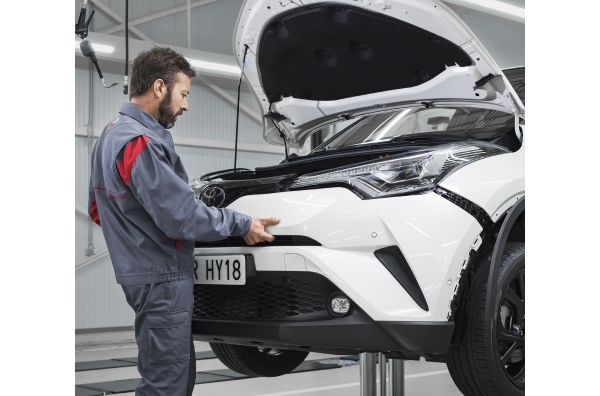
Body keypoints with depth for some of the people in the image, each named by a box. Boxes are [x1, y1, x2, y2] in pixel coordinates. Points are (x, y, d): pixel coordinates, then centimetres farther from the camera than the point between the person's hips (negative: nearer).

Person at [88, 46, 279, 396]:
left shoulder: (112, 135, 14)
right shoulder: (140, 142, -19)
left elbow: (98, 208, 22)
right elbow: (182, 216, -21)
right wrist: (241, 224, -11)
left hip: (141, 272, 10)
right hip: (162, 278, -10)